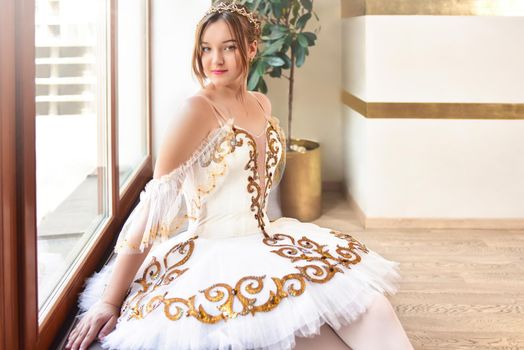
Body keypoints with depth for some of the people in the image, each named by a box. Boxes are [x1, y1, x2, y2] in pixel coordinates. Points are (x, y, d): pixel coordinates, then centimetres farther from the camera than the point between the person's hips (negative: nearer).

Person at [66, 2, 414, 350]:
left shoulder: (261, 104, 8)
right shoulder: (199, 109, -14)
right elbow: (155, 204, -19)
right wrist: (110, 301, -21)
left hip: (261, 240, 7)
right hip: (212, 252, -7)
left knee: (366, 296, -11)